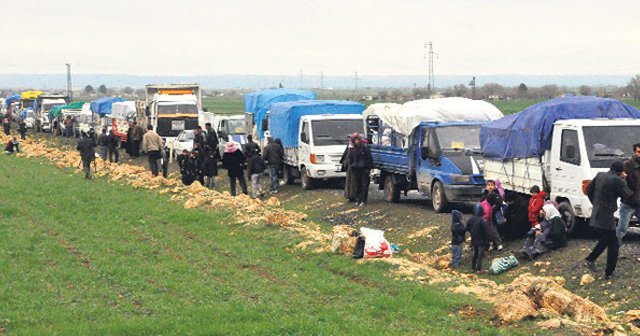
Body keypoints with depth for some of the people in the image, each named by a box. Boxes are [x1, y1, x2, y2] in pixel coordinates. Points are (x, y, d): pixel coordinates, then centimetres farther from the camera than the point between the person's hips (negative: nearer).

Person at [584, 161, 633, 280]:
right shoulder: (617, 180, -17)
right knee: (614, 244, 3)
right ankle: (609, 273, 6)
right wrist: (623, 180, 2)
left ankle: (590, 259, 22)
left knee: (604, 240, 27)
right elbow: (627, 195, -7)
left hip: (596, 215, 8)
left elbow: (589, 189, 15)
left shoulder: (600, 175, 7)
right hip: (607, 217, -8)